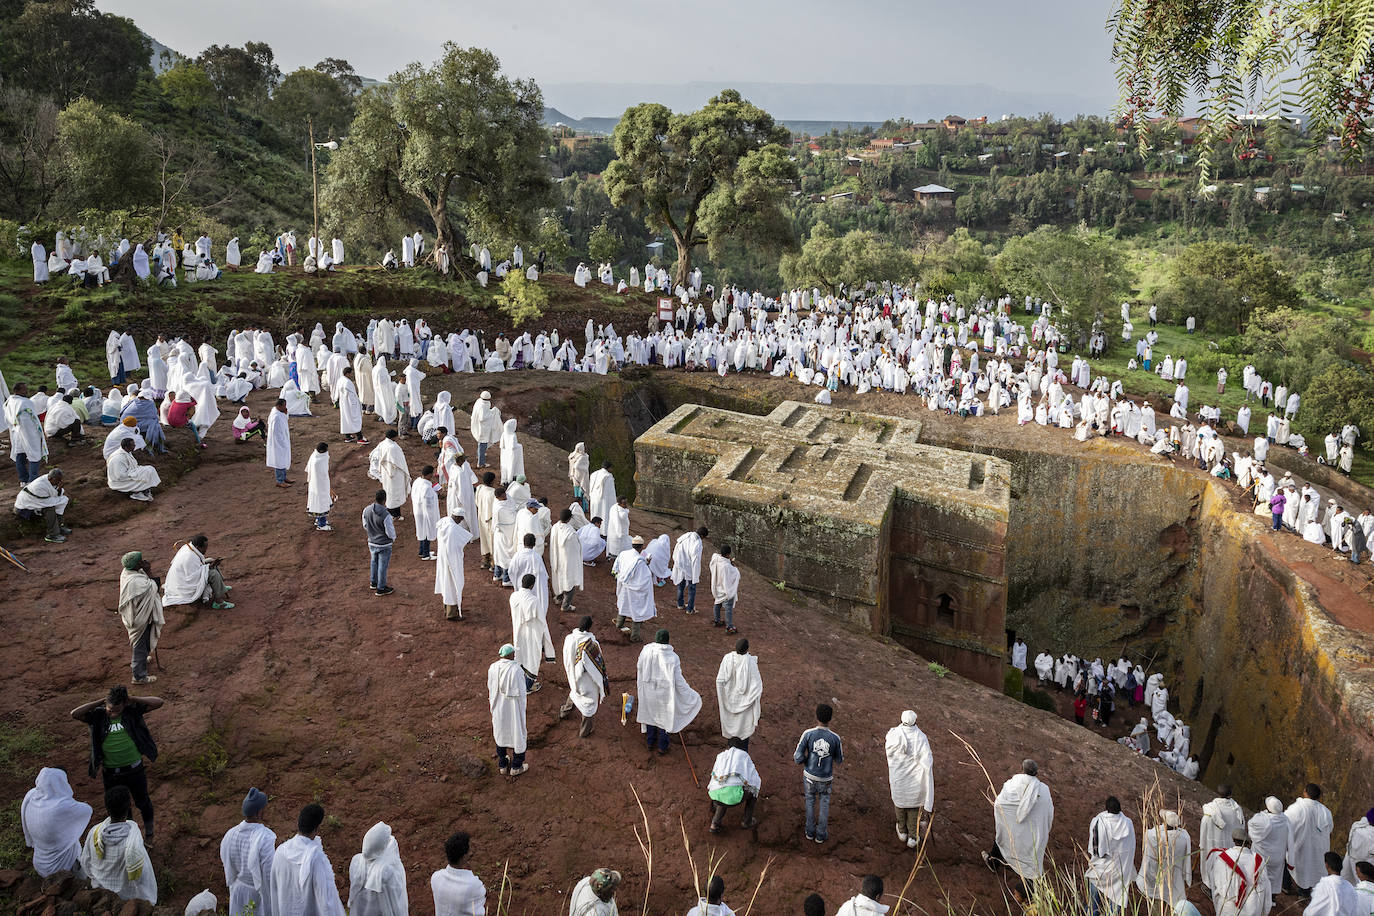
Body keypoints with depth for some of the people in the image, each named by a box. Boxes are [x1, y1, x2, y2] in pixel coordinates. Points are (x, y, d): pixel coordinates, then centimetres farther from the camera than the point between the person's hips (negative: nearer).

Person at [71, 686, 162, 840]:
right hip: (111, 773, 1)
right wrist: (99, 702, -20)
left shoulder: (132, 711, -10)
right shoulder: (98, 715, -8)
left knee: (142, 802, 20)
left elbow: (158, 702, -15)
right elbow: (74, 714, -21)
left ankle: (148, 827, 47)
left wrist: (132, 699, -18)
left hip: (134, 769, -1)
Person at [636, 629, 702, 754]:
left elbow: (639, 667, -1)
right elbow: (678, 681, -21)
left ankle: (650, 742, 44)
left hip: (648, 691, 3)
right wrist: (692, 695, -7)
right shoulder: (672, 657, -27)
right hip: (665, 692, -3)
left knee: (651, 714, 26)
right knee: (665, 716, 20)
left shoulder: (646, 650, -20)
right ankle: (662, 747, 34)